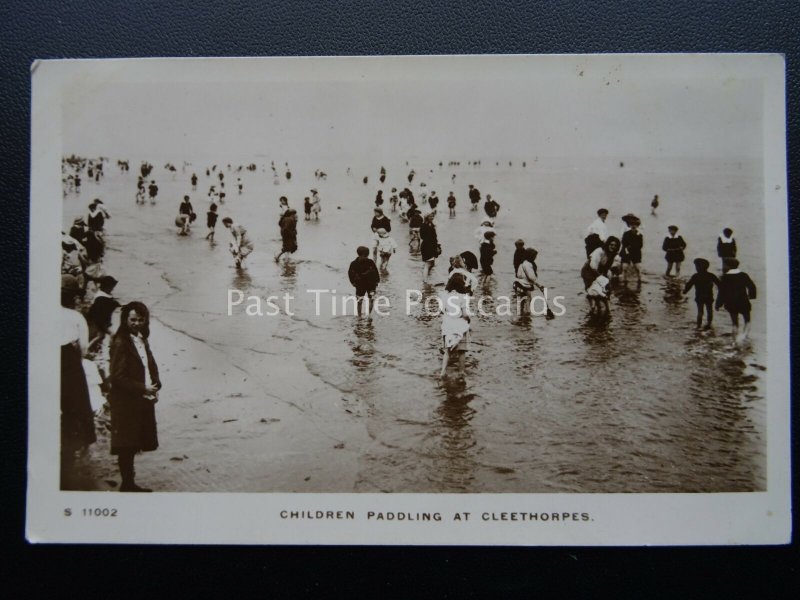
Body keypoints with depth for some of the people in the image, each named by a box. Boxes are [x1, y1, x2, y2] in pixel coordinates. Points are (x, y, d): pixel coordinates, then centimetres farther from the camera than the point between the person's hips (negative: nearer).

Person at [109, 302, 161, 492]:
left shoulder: (142, 340, 9)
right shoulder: (120, 343, -16)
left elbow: (151, 366, 16)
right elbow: (118, 377, -19)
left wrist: (155, 385, -2)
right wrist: (144, 389, -18)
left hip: (142, 401, 8)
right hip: (126, 404, -8)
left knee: (133, 445, 17)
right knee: (126, 446, 3)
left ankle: (130, 483, 27)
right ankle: (127, 484, 14)